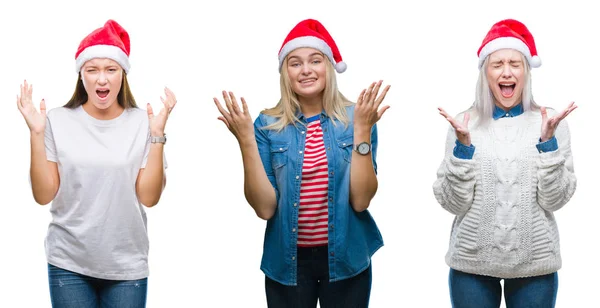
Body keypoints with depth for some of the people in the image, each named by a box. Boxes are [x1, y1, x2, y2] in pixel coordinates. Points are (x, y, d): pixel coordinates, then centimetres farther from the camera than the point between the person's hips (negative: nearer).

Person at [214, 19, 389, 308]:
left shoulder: (355, 118, -4)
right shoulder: (267, 125, -4)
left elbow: (361, 200, -13)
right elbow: (265, 208, -11)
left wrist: (362, 130, -20)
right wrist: (246, 140, -18)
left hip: (346, 258, 0)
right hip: (287, 262, 0)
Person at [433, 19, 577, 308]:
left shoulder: (551, 123, -1)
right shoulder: (464, 124, -1)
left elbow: (555, 199, -7)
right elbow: (453, 202, -6)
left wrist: (548, 141, -15)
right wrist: (463, 145, -16)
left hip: (535, 264, 0)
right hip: (472, 264, 0)